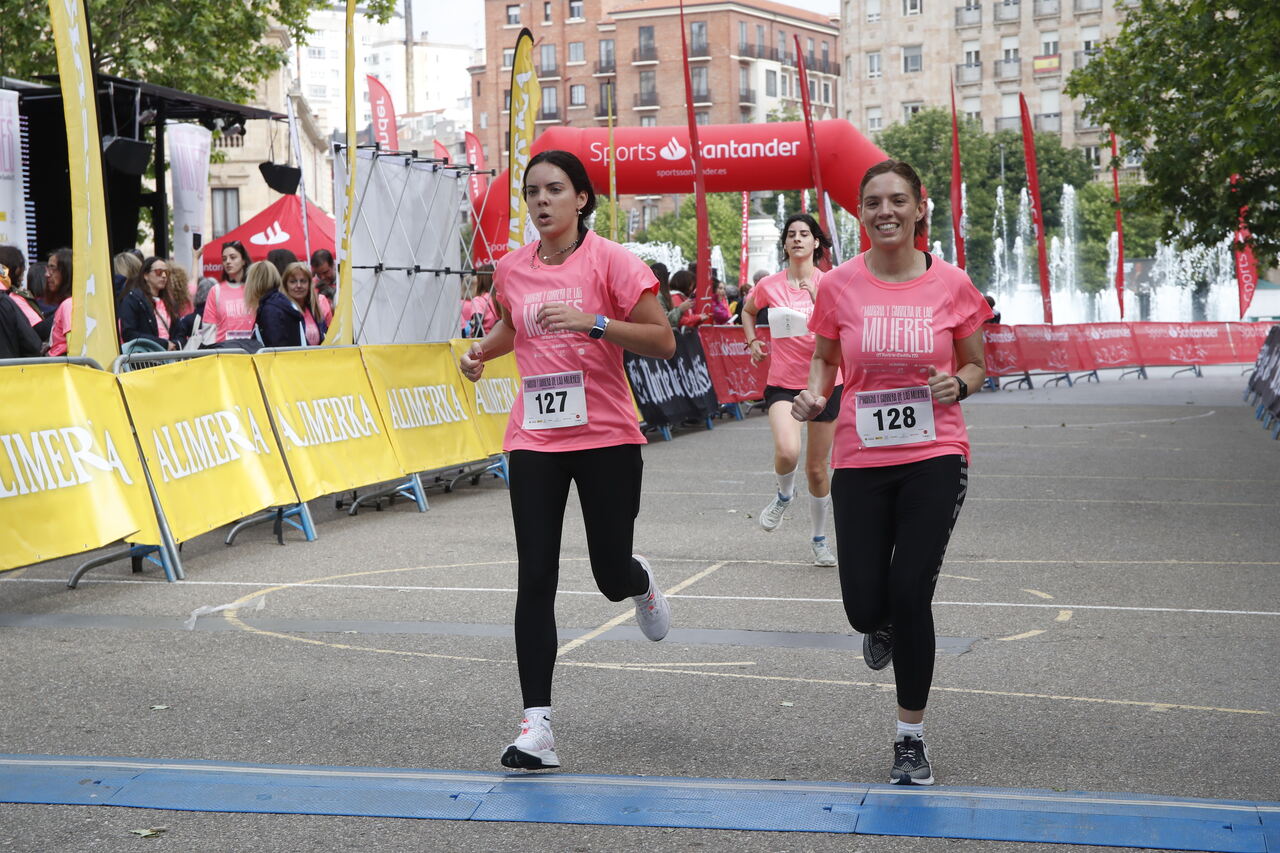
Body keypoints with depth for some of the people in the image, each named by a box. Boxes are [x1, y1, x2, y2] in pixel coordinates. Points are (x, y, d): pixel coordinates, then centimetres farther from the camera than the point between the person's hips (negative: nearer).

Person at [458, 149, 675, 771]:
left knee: (612, 576, 3)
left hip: (607, 438, -3)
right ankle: (536, 726, 0)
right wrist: (480, 351, 7)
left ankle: (639, 581, 44)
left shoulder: (610, 260, -8)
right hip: (533, 440, 3)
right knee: (535, 580, -4)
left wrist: (593, 322, -23)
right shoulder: (511, 269, 6)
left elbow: (663, 342, -11)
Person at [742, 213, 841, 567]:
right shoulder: (769, 285, 1)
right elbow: (748, 311, 22)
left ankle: (819, 539, 28)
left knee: (817, 467, 8)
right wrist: (753, 341, 7)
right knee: (787, 451, -26)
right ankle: (784, 495, 9)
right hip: (783, 383, 0)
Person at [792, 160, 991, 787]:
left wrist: (958, 384, -11)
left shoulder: (952, 285, -2)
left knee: (910, 593, -9)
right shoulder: (839, 286, -1)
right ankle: (883, 626, 40)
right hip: (860, 460, 1)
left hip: (934, 457, -1)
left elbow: (976, 364, 11)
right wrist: (814, 392, -7)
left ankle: (911, 738, 11)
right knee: (865, 608, -3)